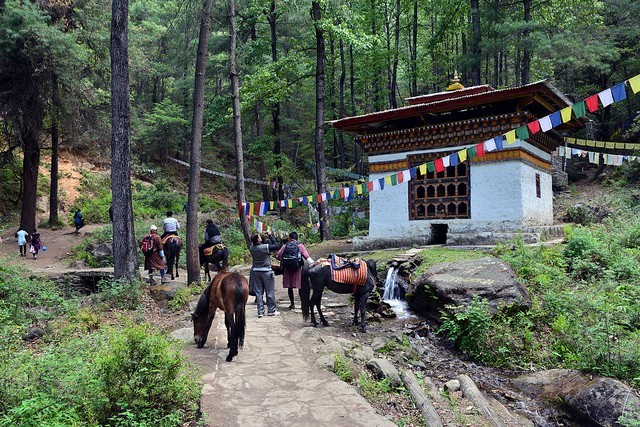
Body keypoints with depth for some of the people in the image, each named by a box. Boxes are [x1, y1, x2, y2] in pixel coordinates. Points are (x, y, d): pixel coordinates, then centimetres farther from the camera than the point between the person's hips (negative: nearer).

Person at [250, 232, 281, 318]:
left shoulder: (251, 248, -4)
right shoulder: (266, 247, -19)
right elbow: (277, 246, -7)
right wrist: (270, 236, -1)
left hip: (255, 271, 4)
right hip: (266, 271, -4)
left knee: (258, 292, 10)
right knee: (270, 292, 9)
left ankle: (260, 311, 11)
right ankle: (271, 310, 17)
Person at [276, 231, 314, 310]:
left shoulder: (285, 246, 2)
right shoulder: (300, 246, -2)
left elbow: (278, 256, 1)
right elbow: (307, 256, -10)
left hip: (287, 269, 2)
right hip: (298, 268, -1)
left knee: (289, 287, 12)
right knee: (300, 287, 6)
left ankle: (292, 304, 18)